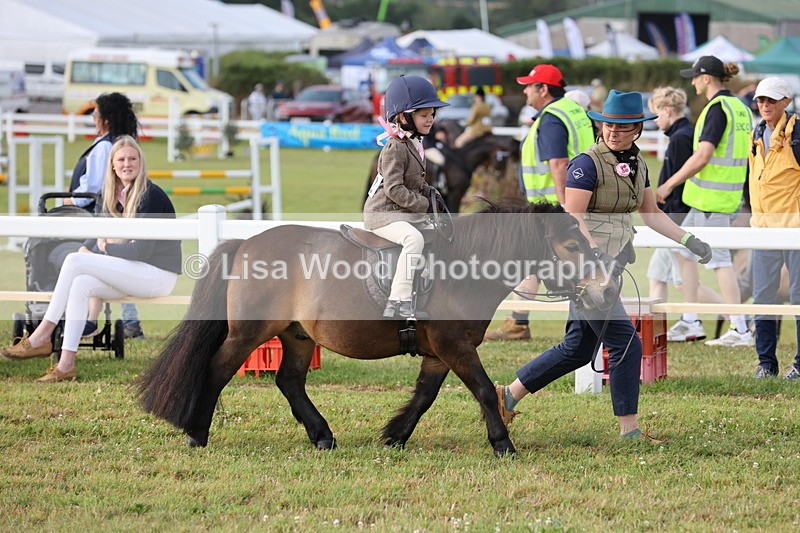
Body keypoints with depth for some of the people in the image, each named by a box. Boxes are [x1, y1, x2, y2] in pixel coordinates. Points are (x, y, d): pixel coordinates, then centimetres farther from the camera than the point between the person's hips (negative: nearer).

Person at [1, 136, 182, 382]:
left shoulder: (151, 196, -13)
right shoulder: (114, 195, 13)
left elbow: (142, 250, -18)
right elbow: (102, 234, 16)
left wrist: (104, 247, -6)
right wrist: (86, 249, -5)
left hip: (158, 274, -7)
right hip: (134, 273, 7)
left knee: (74, 262, -19)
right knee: (79, 285, -21)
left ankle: (42, 336, -15)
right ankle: (66, 366, -27)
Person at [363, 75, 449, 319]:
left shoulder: (414, 144, 14)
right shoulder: (395, 148, -17)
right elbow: (394, 189, -23)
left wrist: (429, 192, 5)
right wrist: (424, 205, -20)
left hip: (407, 213, 10)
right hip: (383, 214, -10)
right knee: (414, 238, -36)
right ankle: (398, 302, -39)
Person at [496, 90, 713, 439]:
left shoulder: (637, 164, 12)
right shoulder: (587, 163, -13)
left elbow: (651, 213, 21)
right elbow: (572, 218, -18)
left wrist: (689, 241, 14)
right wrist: (597, 254, -31)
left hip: (609, 264, 9)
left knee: (577, 350, 14)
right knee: (625, 344, -9)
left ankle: (508, 395, 24)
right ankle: (629, 430, -1)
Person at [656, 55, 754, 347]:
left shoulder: (718, 109, -16)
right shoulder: (740, 107, 13)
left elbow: (702, 156, -22)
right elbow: (747, 154, 17)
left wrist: (668, 185, -16)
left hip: (711, 196, -10)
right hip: (728, 193, 10)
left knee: (720, 260, -7)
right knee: (683, 250, 17)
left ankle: (740, 329, -8)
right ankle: (689, 321, 20)